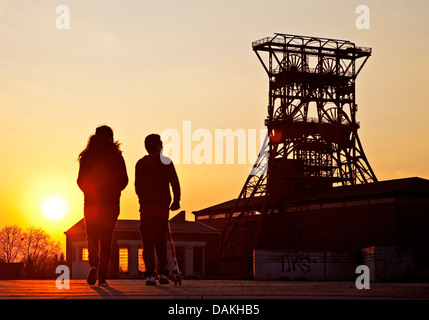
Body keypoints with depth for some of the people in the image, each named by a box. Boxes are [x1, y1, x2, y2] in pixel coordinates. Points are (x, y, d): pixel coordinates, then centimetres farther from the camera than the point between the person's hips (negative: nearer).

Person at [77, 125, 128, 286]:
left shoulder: (87, 156, 1)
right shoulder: (116, 156, -1)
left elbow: (81, 180, 0)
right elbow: (123, 179, -4)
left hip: (91, 202, 0)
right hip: (110, 203, 0)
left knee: (91, 236, 11)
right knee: (106, 238, 6)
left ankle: (93, 264, -15)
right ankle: (102, 276, 2)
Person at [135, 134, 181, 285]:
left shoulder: (140, 163, 5)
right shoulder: (166, 162, 1)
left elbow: (138, 187, 5)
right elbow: (175, 183, -5)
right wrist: (176, 200, 3)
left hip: (146, 207, 0)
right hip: (162, 207, 0)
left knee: (148, 242, 2)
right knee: (161, 241, 11)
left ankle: (150, 274, -7)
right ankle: (163, 273, 8)